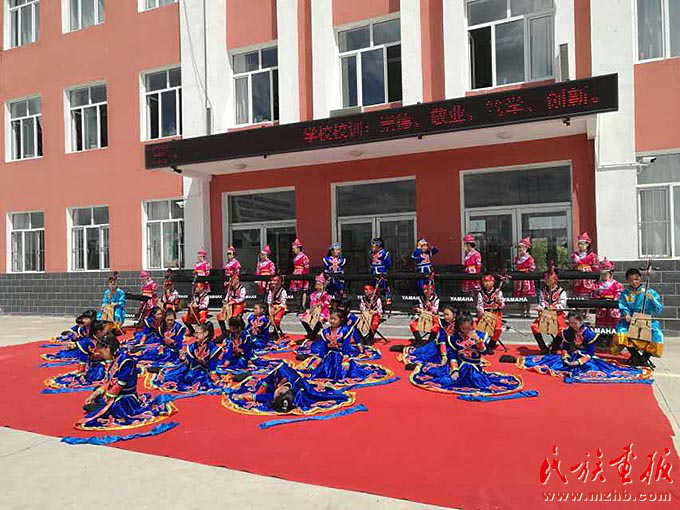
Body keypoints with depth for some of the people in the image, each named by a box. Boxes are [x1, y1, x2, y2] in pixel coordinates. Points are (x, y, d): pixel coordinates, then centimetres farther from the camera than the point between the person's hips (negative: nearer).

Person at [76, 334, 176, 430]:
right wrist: (95, 394, 4)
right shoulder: (115, 360, 8)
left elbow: (120, 384, -22)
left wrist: (106, 398, -14)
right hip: (117, 396, 10)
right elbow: (108, 381, 12)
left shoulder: (125, 360, -22)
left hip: (125, 400, -10)